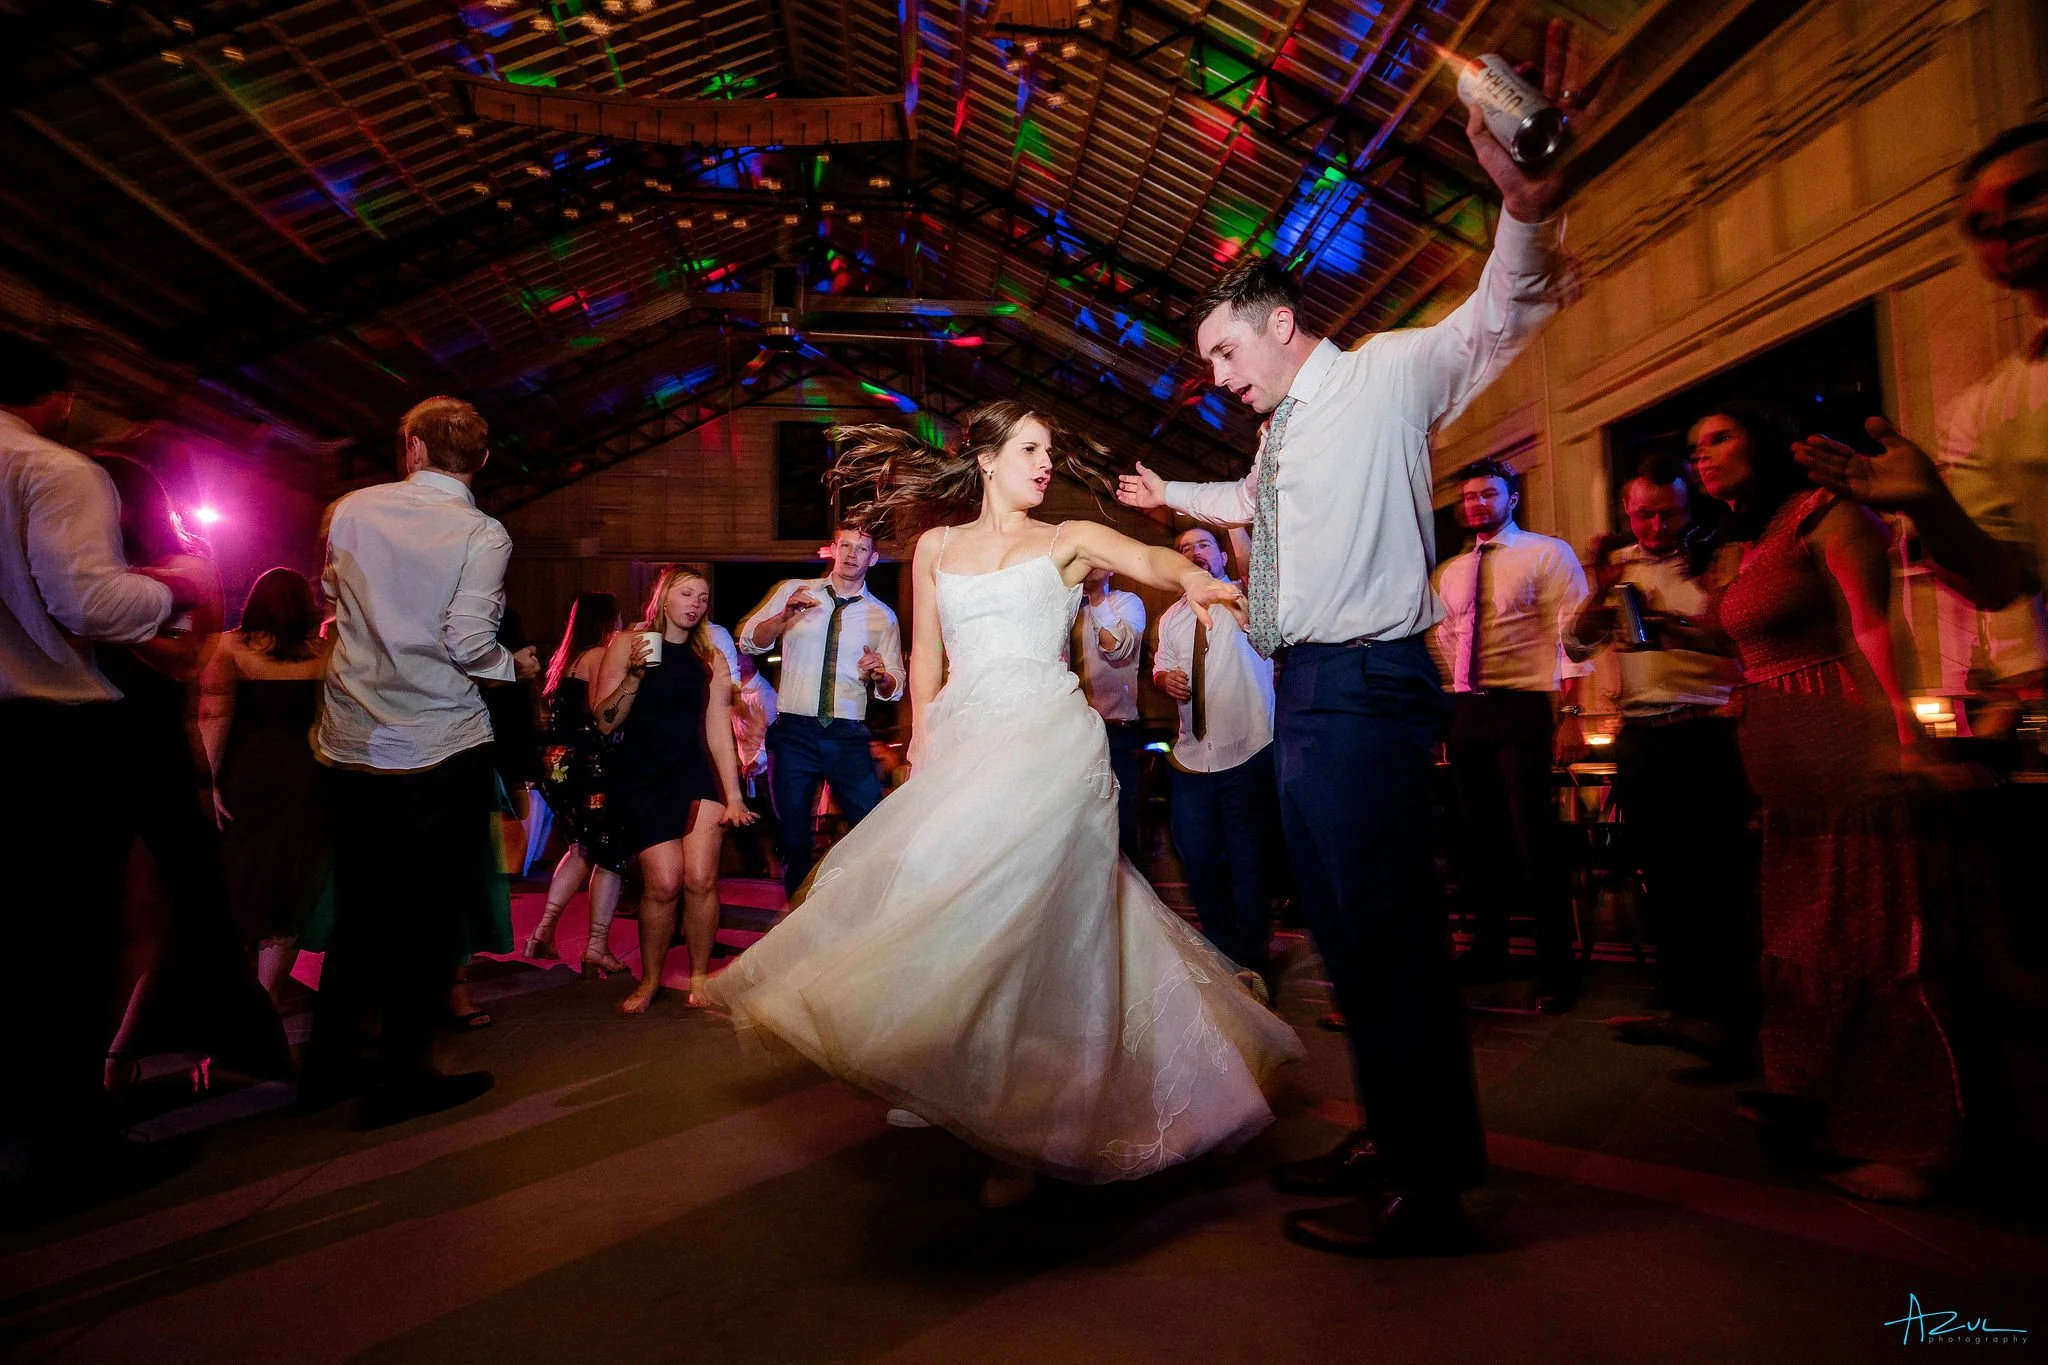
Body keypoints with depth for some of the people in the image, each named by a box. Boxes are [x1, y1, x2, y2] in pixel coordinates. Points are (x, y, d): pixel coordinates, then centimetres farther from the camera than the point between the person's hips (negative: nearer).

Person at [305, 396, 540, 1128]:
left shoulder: (352, 509, 3)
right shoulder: (482, 534, -10)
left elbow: (331, 598, 17)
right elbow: (468, 643, -18)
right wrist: (515, 665, 1)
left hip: (350, 743, 5)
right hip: (440, 747, -5)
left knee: (361, 906, 18)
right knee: (432, 912, 7)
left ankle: (329, 1063, 28)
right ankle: (400, 1078, 13)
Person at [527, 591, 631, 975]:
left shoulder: (565, 659, 16)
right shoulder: (600, 656, -9)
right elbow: (603, 719, -19)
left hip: (557, 764, 9)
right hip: (587, 765, -9)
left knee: (585, 846, 22)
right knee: (612, 853, -1)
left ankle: (544, 929, 17)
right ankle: (597, 948, -1)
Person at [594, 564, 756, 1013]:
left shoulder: (710, 659, 8)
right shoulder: (626, 644, 2)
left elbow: (719, 728, 4)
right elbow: (604, 723, -2)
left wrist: (733, 795, -2)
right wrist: (634, 676, -17)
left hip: (697, 773, 2)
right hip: (640, 777, -2)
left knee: (701, 879, -11)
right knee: (663, 883, -12)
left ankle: (699, 976, 10)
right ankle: (650, 979, 12)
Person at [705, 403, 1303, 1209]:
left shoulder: (1067, 541, 8)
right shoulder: (936, 548, 16)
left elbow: (1144, 557, -10)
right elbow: (926, 656, 16)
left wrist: (1189, 575, -33)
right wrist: (922, 745, 7)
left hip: (1047, 739, -3)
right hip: (966, 746, 4)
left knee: (1021, 911, -13)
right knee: (954, 904, 3)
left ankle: (1024, 1123, -1)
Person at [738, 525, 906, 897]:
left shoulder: (883, 616, 8)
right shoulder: (792, 591, 6)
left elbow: (894, 688, 8)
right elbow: (748, 641, 0)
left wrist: (880, 674, -16)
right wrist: (785, 615, -17)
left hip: (849, 737, 0)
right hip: (794, 732, 0)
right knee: (794, 838, 9)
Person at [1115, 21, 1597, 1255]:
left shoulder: (1388, 374, -2)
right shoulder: (1285, 431, 21)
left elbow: (1499, 318, -19)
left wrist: (1528, 205, -37)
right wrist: (1168, 495, 51)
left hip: (1366, 689, -9)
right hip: (1306, 694, 10)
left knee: (1390, 930, -6)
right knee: (1345, 926, 15)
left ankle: (1429, 1191, 8)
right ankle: (1394, 1139, 30)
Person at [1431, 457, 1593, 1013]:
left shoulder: (1547, 554, 0)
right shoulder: (1449, 572, 16)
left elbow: (1572, 637, -8)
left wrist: (1571, 714, -17)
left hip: (1523, 707, -6)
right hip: (1464, 711, 6)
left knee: (1535, 836, -6)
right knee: (1479, 833, 13)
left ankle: (1557, 965, 7)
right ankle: (1488, 947, 27)